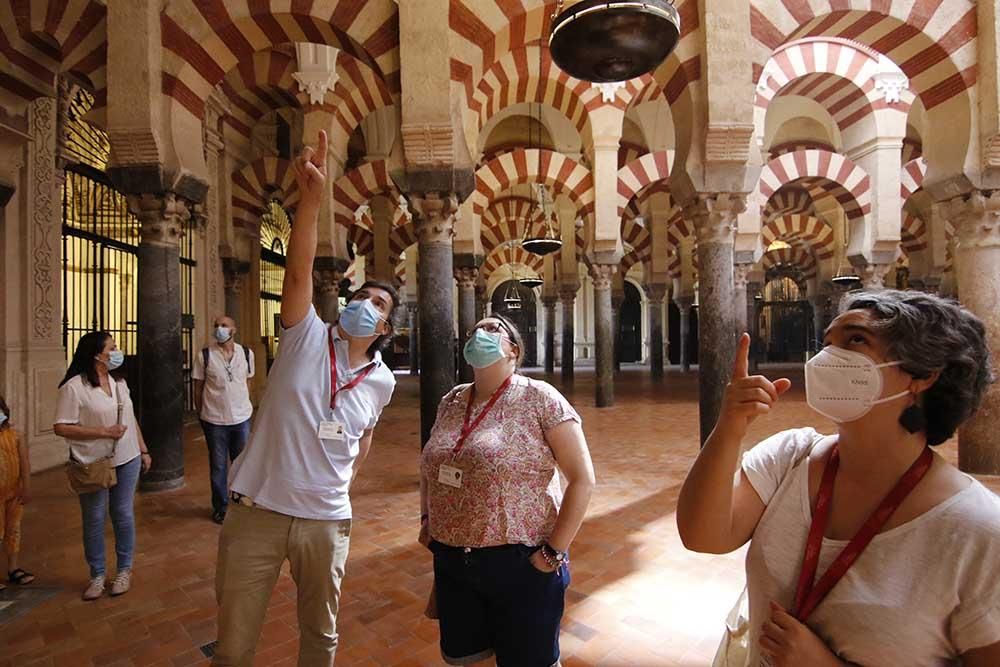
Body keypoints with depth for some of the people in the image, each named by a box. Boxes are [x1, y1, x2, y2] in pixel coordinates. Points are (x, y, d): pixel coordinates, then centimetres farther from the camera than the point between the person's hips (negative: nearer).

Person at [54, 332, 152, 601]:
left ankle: (124, 570, 25)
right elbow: (61, 428, -14)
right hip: (93, 465, -4)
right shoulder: (74, 387, -13)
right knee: (94, 519, 9)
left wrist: (144, 450, 13)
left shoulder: (119, 381, 7)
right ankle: (97, 575, 25)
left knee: (124, 515, 11)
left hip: (127, 460, 4)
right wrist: (103, 432, -22)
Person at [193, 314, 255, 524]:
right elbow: (198, 388, 1)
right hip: (215, 420, -2)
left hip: (241, 418, 2)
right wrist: (201, 415, 3)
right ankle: (220, 506, 27)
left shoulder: (246, 353, -1)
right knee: (218, 466, 10)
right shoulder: (204, 356, -7)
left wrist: (244, 406, 11)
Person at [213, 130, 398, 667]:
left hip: (326, 520, 2)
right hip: (256, 511, -2)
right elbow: (298, 273, -23)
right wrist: (311, 198, -33)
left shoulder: (382, 381, 1)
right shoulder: (308, 338, -7)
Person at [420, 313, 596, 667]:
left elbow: (582, 479, -12)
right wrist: (426, 519, 10)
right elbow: (429, 464, 19)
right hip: (451, 561, 5)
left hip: (520, 562, -5)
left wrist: (554, 552, -13)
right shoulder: (451, 402, 4)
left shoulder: (539, 398, -12)